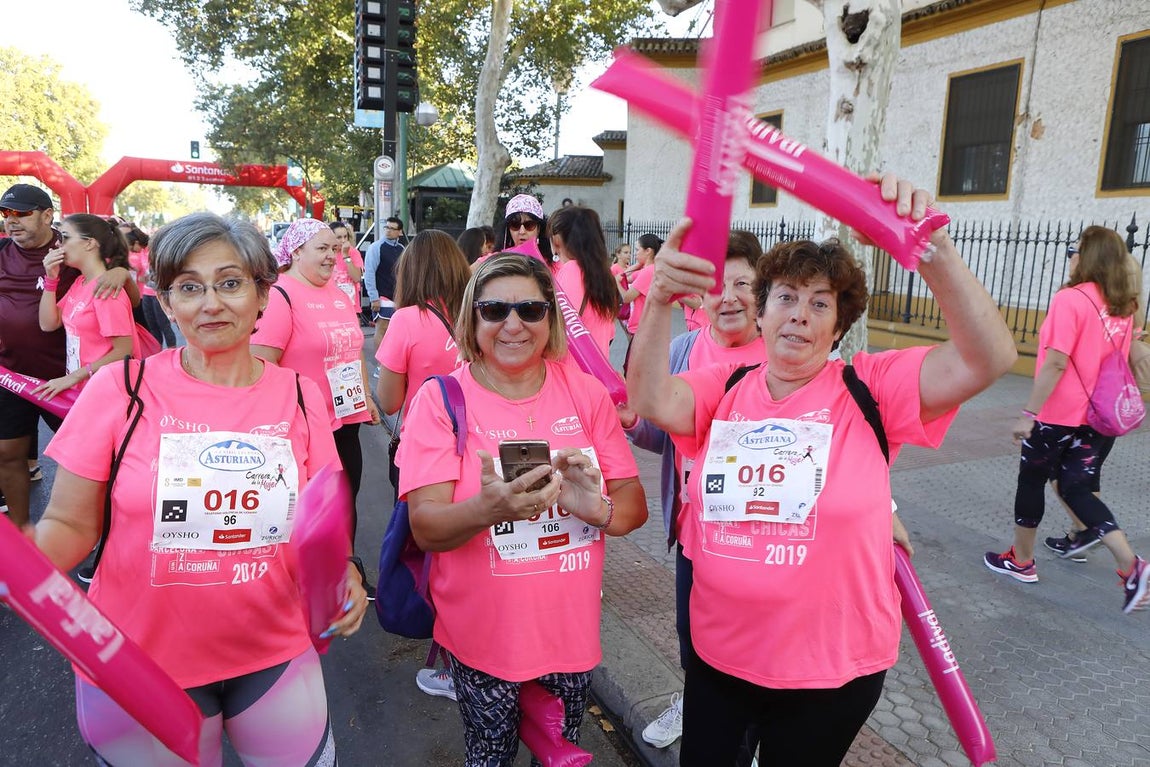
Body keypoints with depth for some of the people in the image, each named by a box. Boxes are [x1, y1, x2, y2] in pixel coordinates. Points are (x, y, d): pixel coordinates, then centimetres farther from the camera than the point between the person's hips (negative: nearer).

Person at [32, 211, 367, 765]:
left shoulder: (301, 397, -4)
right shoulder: (119, 390, -10)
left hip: (276, 656, 2)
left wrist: (341, 573, -14)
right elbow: (71, 525, -4)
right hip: (141, 667, -1)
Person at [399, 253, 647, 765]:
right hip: (483, 640, -2)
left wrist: (598, 508, -25)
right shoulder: (441, 400, -12)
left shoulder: (586, 393, -4)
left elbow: (635, 505, -3)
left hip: (571, 632, 3)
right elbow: (425, 528, -18)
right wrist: (488, 509, -38)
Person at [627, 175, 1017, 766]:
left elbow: (988, 358, -21)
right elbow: (653, 402, -21)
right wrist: (660, 302, -37)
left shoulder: (868, 388, -9)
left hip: (832, 669, -2)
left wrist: (934, 251, -35)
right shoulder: (725, 389, -3)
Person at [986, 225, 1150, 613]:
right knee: (1076, 488, 13)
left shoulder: (1070, 299, -18)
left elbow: (1055, 364, -21)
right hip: (1096, 416, 7)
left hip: (1057, 415, -7)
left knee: (1032, 481, 11)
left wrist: (1029, 413, -18)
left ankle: (1021, 560, 26)